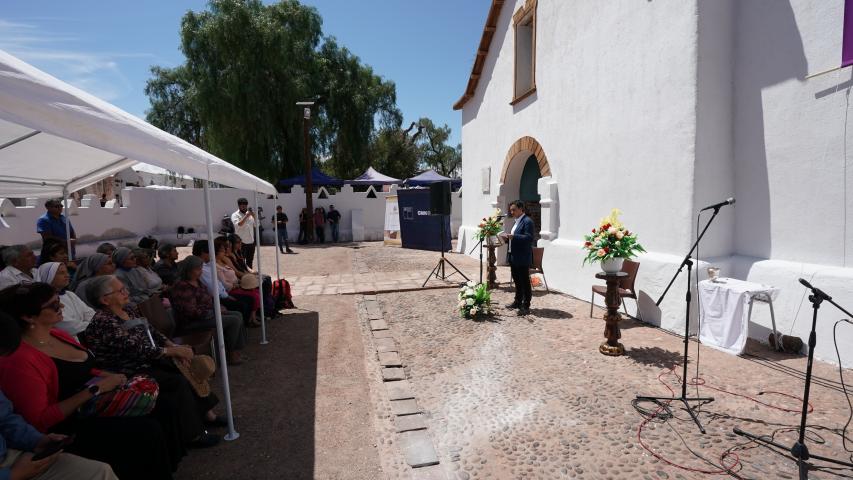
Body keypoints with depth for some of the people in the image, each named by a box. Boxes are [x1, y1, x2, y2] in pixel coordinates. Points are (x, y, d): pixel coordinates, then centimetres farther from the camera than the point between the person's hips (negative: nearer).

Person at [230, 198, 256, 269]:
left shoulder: (249, 214, 12)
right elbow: (238, 225, -22)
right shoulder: (235, 215, -5)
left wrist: (254, 216, -7)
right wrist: (246, 216, -23)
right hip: (241, 242, -6)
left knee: (250, 261, 14)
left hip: (251, 242, 6)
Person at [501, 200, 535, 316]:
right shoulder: (516, 221, 17)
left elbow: (529, 238, -21)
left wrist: (513, 236, -27)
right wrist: (508, 237, 5)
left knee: (525, 282, -1)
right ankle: (518, 302, 29)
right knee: (517, 281, 18)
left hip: (522, 258, -9)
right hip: (513, 257, 10)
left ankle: (526, 306, 5)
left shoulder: (527, 221, -13)